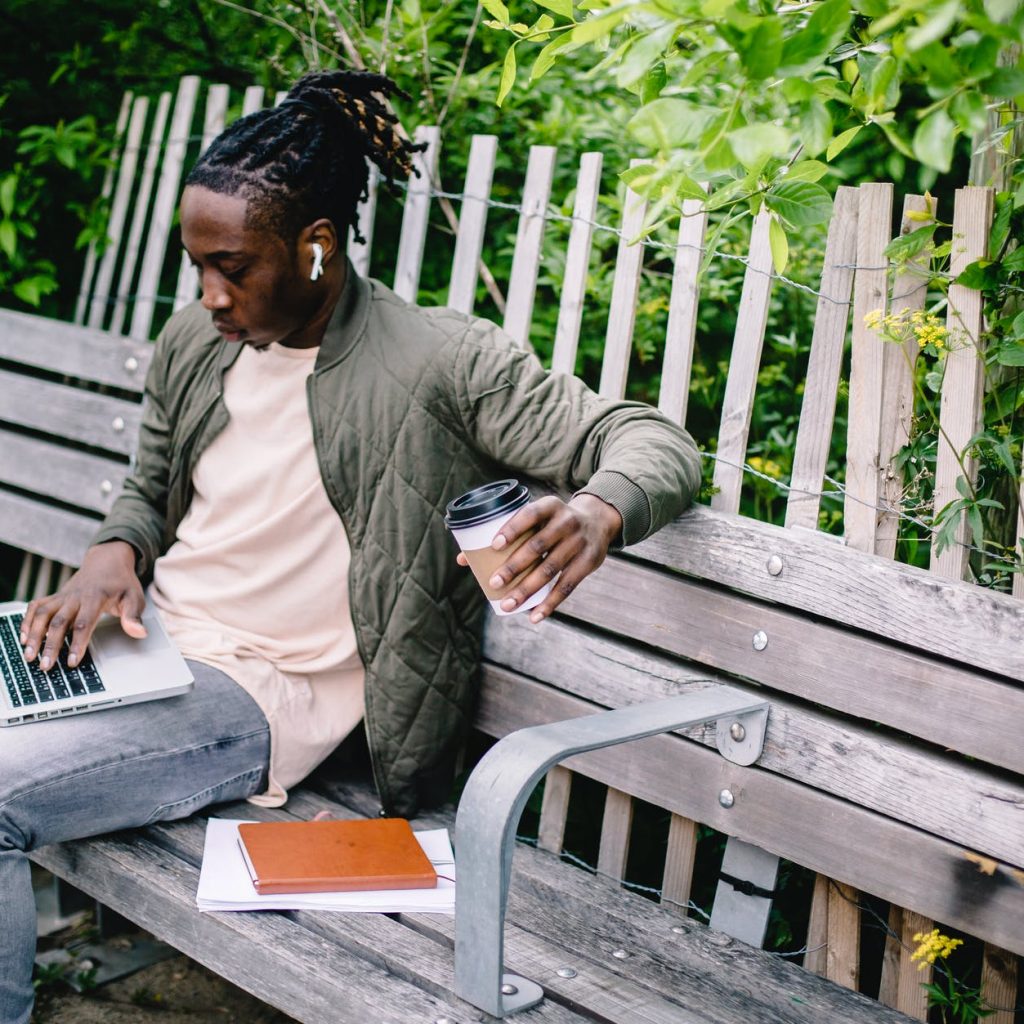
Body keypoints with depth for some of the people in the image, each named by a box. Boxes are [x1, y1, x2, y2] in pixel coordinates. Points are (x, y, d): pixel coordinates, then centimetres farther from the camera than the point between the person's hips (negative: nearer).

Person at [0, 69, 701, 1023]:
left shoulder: (441, 364, -12)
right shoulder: (194, 340, 7)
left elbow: (656, 443, -13)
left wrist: (597, 512, -37)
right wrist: (114, 552, -2)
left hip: (256, 694, -7)